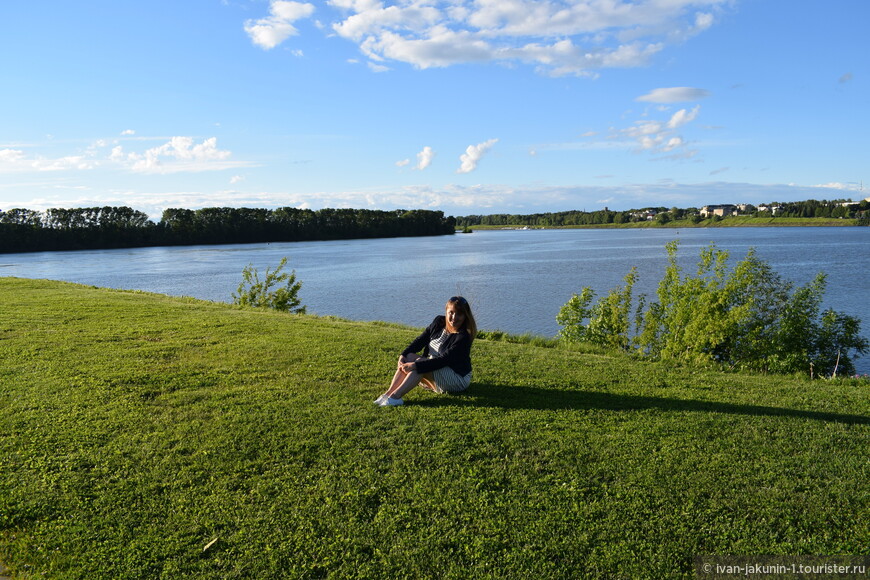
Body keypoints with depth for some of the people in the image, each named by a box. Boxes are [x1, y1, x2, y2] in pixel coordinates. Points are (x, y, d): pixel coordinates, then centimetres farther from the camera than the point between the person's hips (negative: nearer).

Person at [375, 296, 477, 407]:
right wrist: (403, 355, -18)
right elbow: (420, 340, 0)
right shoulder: (439, 322, 1)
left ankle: (395, 397, -38)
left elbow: (444, 360, -29)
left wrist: (415, 366, -35)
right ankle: (388, 393, -28)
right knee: (409, 357, -16)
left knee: (420, 364, -29)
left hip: (458, 380, -7)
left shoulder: (463, 337, -21)